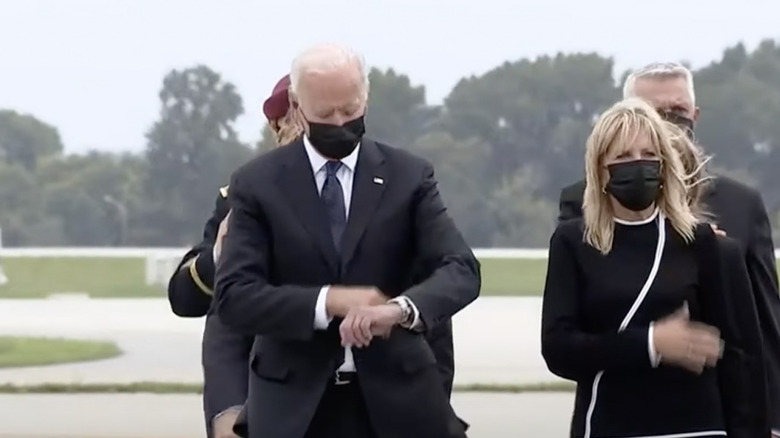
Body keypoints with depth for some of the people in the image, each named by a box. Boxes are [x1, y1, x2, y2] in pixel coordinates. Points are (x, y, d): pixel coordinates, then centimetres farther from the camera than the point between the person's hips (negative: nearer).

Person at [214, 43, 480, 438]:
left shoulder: (409, 176, 3)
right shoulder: (257, 183, 1)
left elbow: (461, 269, -7)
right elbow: (234, 295, -8)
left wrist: (401, 308, -29)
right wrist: (330, 301, -22)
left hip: (393, 396, 1)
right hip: (294, 402, 0)